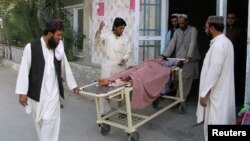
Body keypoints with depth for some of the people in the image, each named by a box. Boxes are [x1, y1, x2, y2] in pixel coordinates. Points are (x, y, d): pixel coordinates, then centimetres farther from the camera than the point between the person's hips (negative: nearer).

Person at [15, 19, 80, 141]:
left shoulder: (58, 48, 1)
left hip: (53, 92, 2)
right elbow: (24, 70, -9)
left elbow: (65, 67, 13)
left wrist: (73, 85, 18)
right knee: (39, 121, 12)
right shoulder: (31, 47, -12)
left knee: (49, 120, -3)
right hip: (36, 92, -2)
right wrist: (22, 92, -10)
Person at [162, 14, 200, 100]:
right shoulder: (177, 31, 11)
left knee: (186, 79, -4)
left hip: (189, 59, -4)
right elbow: (172, 44, 3)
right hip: (178, 59, 4)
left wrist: (189, 56, -28)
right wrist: (165, 55, -9)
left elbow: (192, 43, -15)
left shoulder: (193, 30, -2)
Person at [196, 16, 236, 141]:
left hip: (216, 93, -10)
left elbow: (214, 72, -24)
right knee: (222, 121, 18)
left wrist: (204, 93, -19)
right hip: (222, 92, 10)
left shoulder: (218, 45, -20)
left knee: (214, 124, -2)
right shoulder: (225, 42, 12)